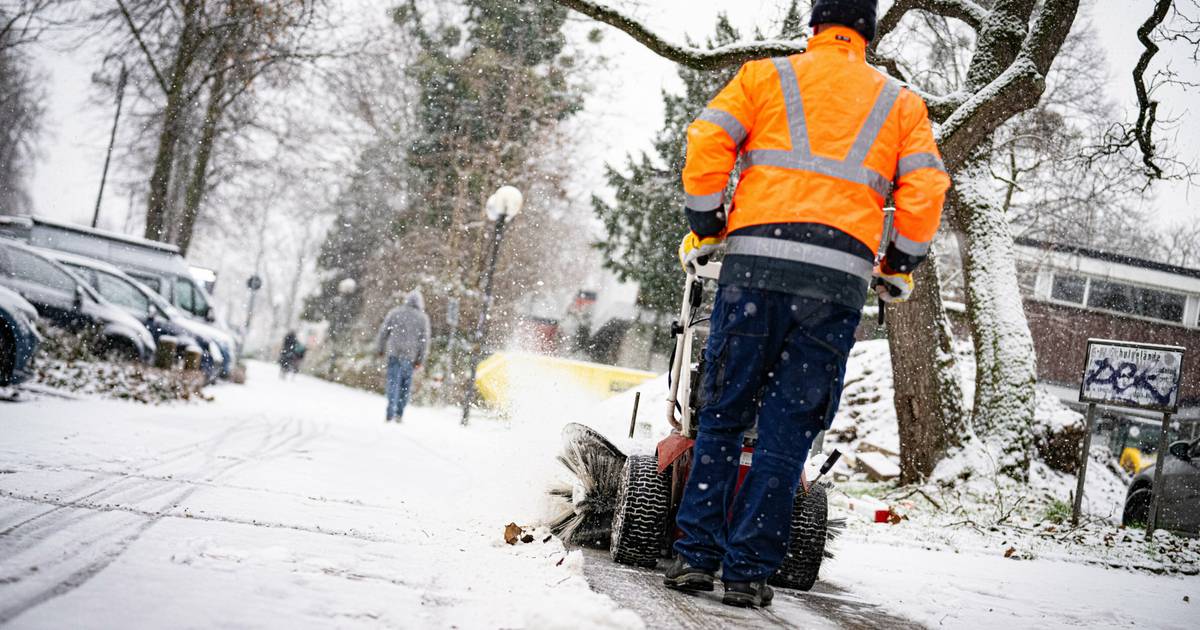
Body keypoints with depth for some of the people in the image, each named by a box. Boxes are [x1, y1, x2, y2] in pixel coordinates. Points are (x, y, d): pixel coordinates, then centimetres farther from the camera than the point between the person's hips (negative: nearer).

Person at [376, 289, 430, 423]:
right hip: (410, 355, 0)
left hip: (394, 353, 0)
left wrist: (381, 349, 17)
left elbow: (384, 331, 6)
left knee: (393, 383, -2)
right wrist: (420, 359, 6)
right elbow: (424, 340, 3)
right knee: (405, 385, 12)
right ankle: (399, 413, 9)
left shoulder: (394, 312, 5)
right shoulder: (423, 318, 4)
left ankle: (390, 414, -12)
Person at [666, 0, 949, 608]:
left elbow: (707, 141, 3)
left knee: (723, 415, 9)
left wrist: (705, 228, 11)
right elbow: (926, 189, 8)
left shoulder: (765, 75, 15)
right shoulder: (900, 103, 18)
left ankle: (696, 556, 7)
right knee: (788, 431, 4)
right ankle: (748, 570, 4)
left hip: (755, 261, 0)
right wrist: (899, 266, 19)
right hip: (840, 278, 1)